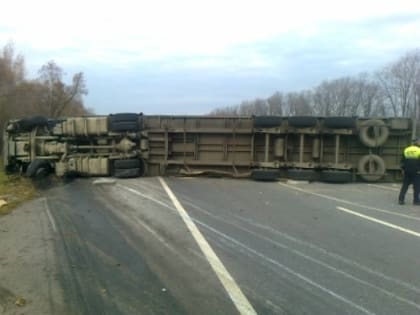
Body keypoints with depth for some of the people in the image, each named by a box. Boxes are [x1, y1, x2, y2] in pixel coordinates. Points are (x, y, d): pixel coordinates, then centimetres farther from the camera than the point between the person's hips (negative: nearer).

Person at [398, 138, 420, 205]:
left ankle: (401, 199, 5)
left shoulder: (406, 150, 8)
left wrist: (403, 169, 15)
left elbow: (402, 161, 10)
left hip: (407, 172, 4)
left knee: (404, 186, 9)